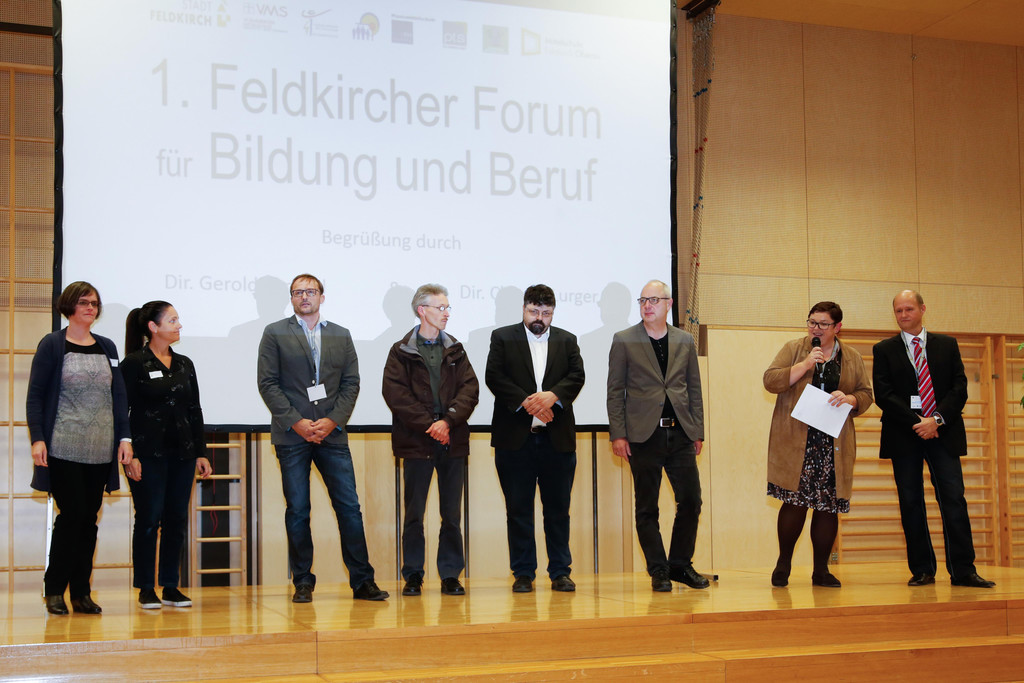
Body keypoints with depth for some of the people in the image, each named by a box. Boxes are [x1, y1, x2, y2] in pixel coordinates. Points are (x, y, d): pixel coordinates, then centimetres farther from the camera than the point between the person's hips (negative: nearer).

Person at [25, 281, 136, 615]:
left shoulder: (107, 347, 13)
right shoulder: (52, 344, 1)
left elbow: (119, 395, 14)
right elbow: (35, 394, -2)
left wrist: (125, 437, 5)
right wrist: (37, 438, -11)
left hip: (100, 450, 4)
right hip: (64, 447, -4)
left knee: (89, 517, 4)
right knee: (72, 514, -8)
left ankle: (82, 592, 11)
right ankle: (54, 590, 5)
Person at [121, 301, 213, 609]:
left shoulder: (184, 364, 13)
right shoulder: (134, 364, -4)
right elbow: (123, 410, -7)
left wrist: (200, 452, 11)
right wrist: (130, 454, -14)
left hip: (181, 454, 6)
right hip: (148, 454, -5)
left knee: (177, 520, 6)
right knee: (149, 519, -3)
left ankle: (170, 587, 13)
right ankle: (146, 589, 5)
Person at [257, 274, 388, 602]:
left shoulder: (341, 335, 14)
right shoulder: (275, 333, 6)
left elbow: (351, 383, 8)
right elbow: (267, 383, -1)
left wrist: (333, 421, -7)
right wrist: (296, 422, -10)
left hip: (332, 432, 2)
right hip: (292, 435, -2)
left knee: (349, 507, -1)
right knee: (297, 511, 1)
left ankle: (362, 580, 5)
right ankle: (303, 583, 9)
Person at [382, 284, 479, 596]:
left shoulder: (455, 351, 14)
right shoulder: (401, 351, 3)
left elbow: (470, 389, 4)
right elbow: (396, 394, -7)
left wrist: (448, 421, -12)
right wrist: (429, 425, -13)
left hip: (452, 441, 3)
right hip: (416, 441, -3)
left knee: (452, 513, 4)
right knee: (414, 513, 2)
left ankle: (450, 575, 11)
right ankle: (413, 576, 10)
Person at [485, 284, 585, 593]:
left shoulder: (567, 341, 13)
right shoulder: (502, 337, 7)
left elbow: (576, 376, 1)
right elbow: (494, 377, -4)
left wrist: (551, 396, -17)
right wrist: (525, 402, -15)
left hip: (557, 438, 2)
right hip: (515, 437, -1)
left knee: (558, 508, 5)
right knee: (518, 509, 2)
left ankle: (560, 572, 12)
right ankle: (523, 574, 10)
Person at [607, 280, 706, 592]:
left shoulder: (685, 341, 12)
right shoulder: (624, 341, 3)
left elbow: (694, 389, 14)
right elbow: (615, 391, 1)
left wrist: (698, 432, 8)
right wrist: (617, 434, -6)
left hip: (681, 434, 3)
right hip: (643, 436, -3)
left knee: (691, 501, 2)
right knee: (647, 507, 2)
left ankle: (681, 565, 17)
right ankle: (658, 571, 11)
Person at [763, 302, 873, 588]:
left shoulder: (852, 358, 12)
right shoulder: (793, 349, 6)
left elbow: (865, 395, 11)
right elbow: (770, 380, -4)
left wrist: (849, 399, -11)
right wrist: (806, 364, -13)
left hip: (834, 445, 2)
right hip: (796, 442, -2)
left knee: (828, 506, 2)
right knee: (795, 501, -6)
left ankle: (821, 570, 13)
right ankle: (784, 563, 11)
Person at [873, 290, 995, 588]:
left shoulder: (947, 345, 12)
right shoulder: (884, 350, 8)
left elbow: (959, 388, 4)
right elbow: (883, 395, -2)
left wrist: (937, 419, -11)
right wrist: (915, 422, -12)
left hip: (943, 433, 0)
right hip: (904, 436, 0)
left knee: (954, 500, -6)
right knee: (911, 504, 1)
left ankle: (963, 571, -5)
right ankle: (922, 570, 7)